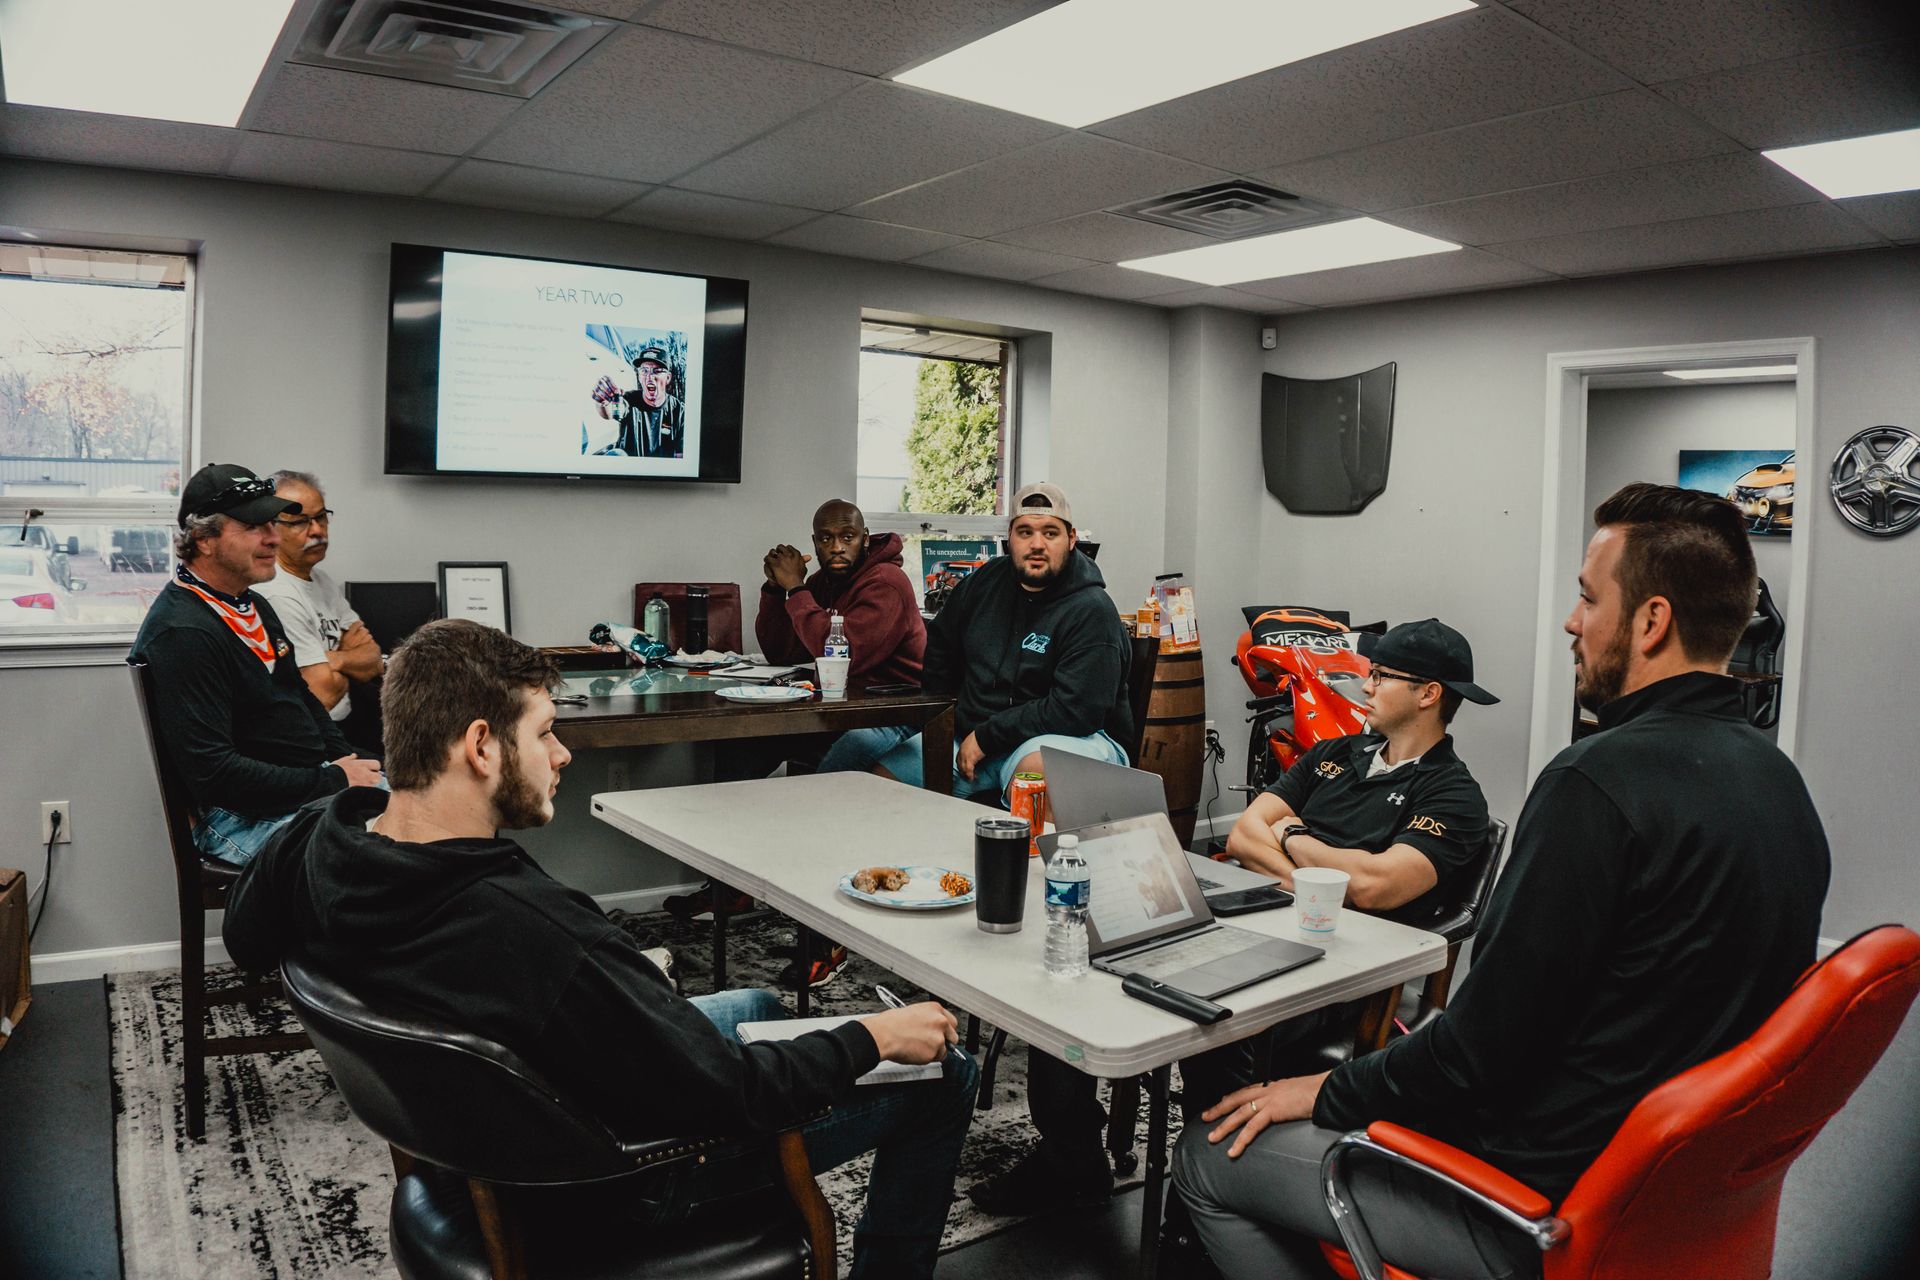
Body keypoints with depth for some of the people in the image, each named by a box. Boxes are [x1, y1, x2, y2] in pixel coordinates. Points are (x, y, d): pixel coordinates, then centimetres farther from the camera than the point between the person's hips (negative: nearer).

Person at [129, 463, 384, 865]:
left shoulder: (253, 605, 14)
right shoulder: (183, 633, -17)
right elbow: (213, 772, -22)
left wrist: (348, 764, 7)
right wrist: (332, 781, -17)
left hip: (320, 784, 10)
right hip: (245, 818, -10)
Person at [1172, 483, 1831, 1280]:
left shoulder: (1601, 781, -27)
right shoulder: (1779, 779, 3)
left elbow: (1484, 1051, -25)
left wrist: (1327, 1094, -7)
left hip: (1550, 1209, -9)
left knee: (1206, 1158, 3)